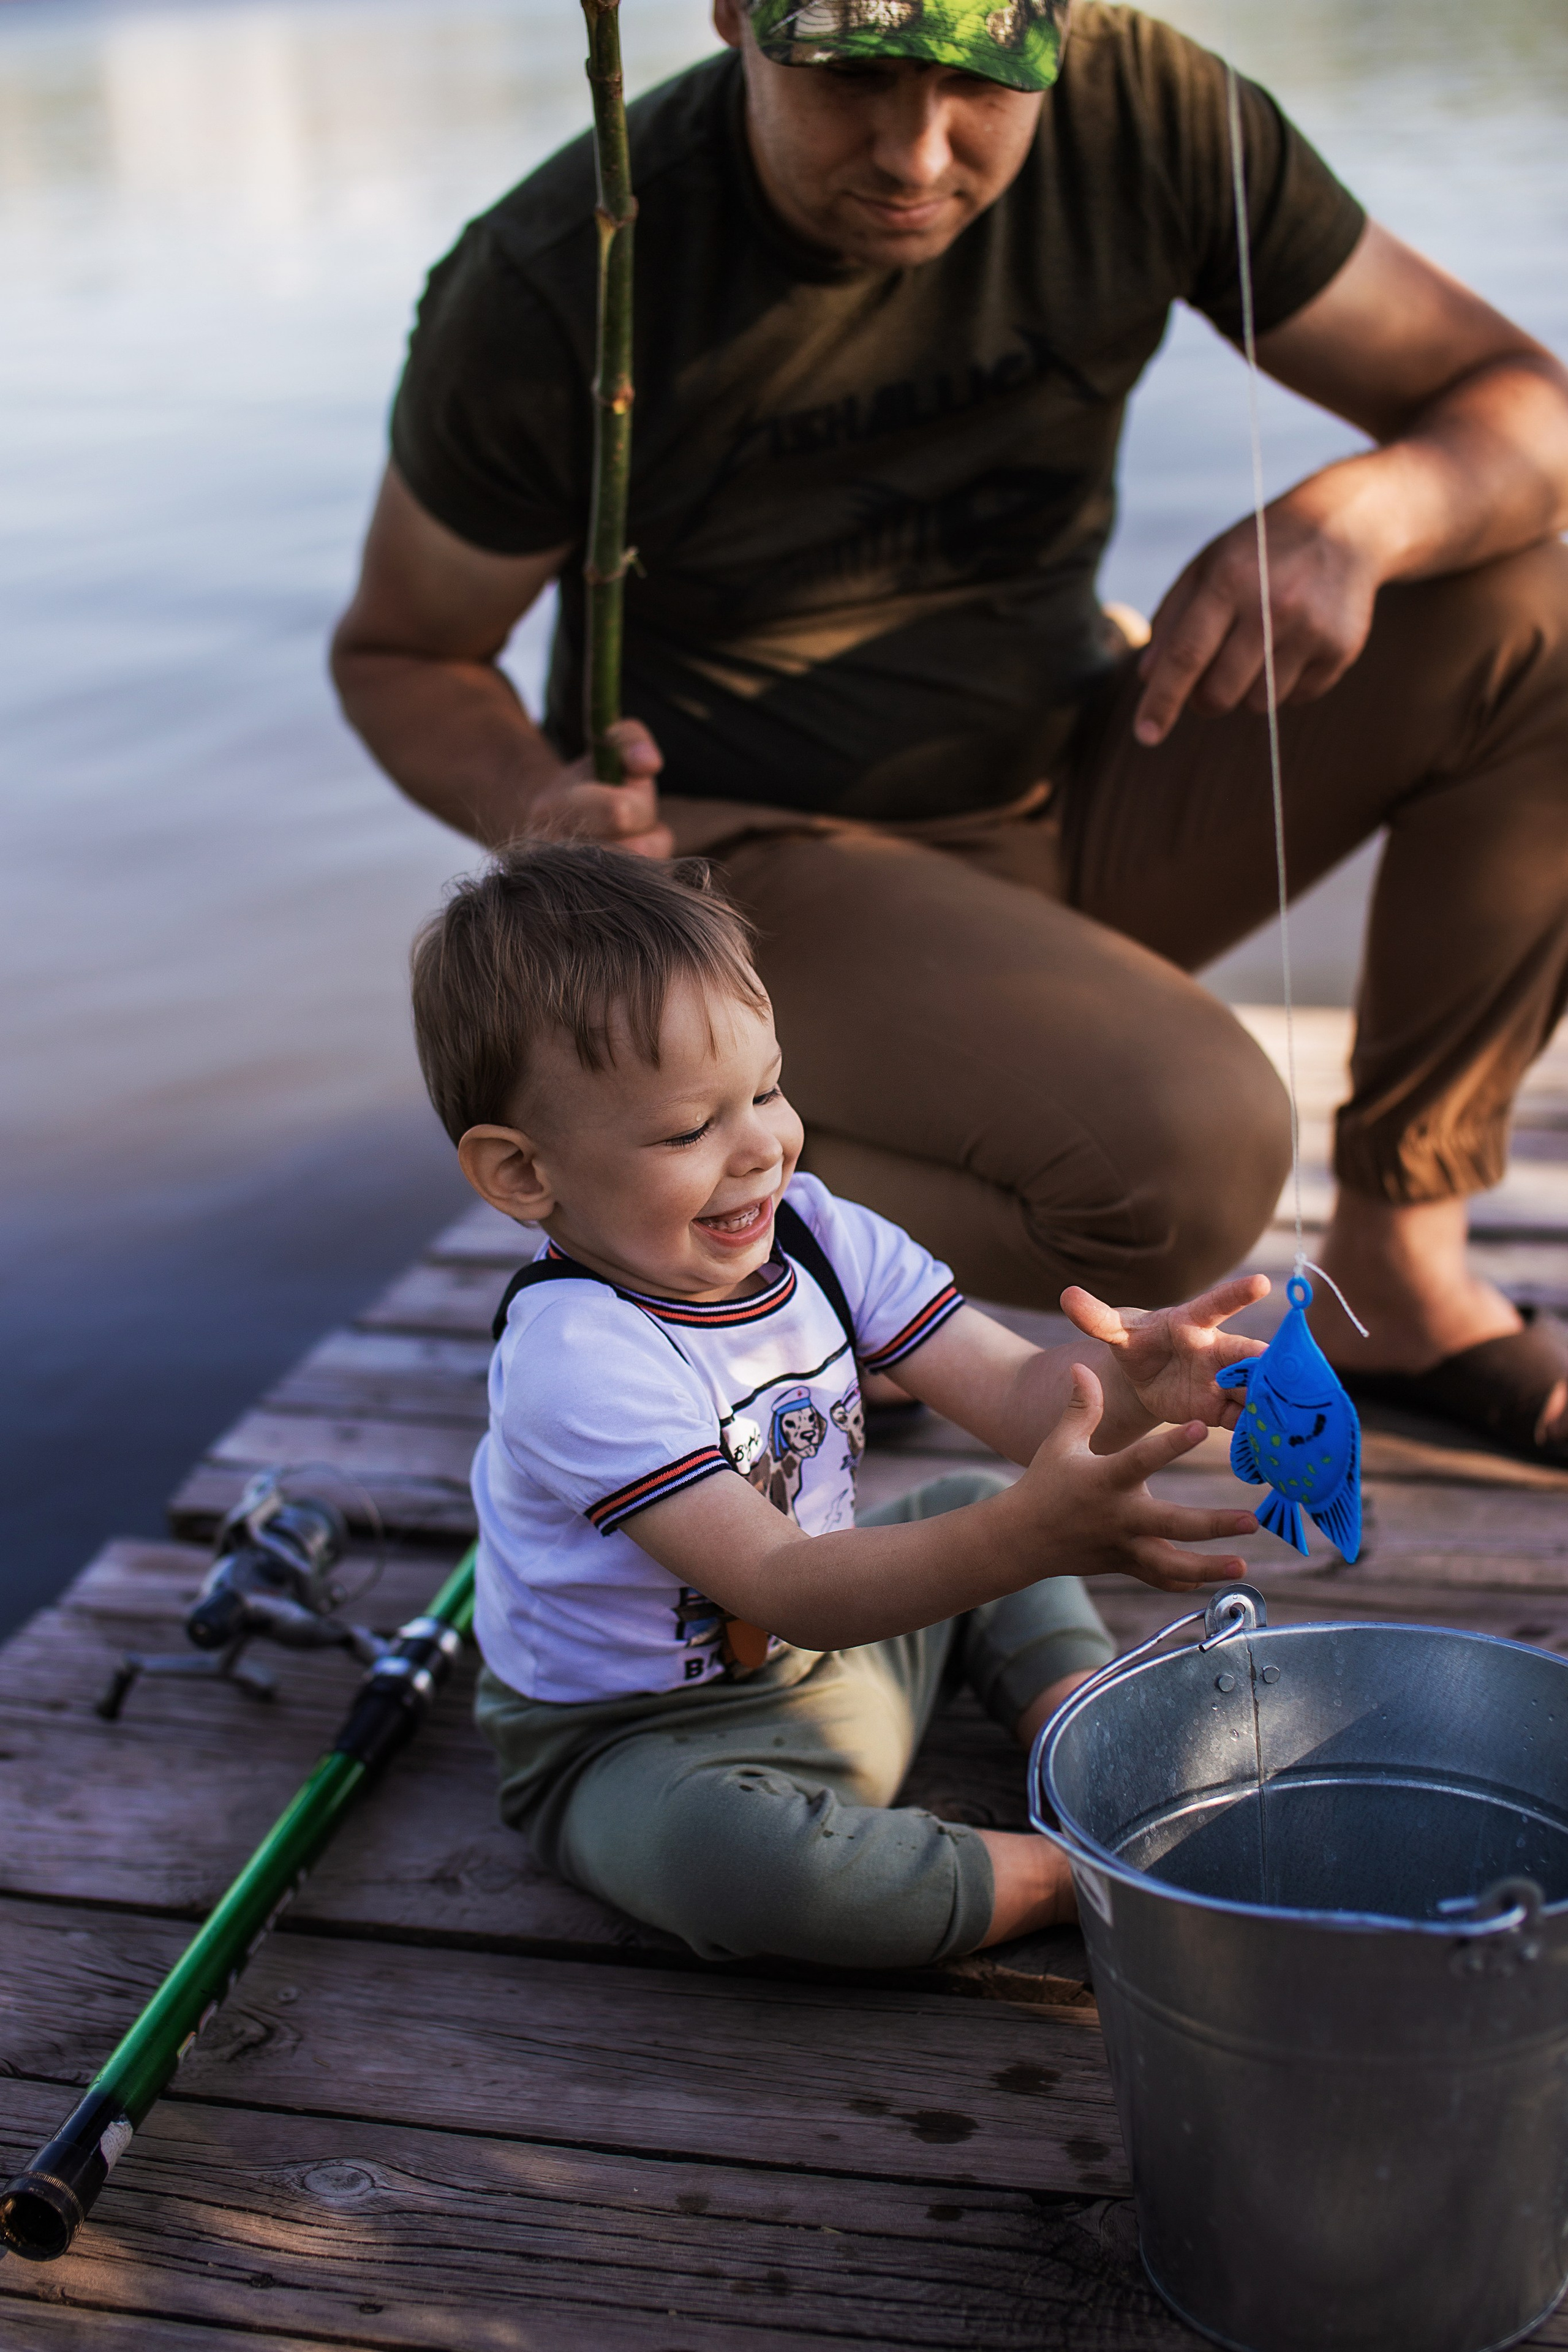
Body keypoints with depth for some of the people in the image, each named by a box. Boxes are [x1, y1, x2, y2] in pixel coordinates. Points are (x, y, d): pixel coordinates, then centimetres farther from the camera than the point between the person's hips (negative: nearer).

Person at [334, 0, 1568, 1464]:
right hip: (762, 859, -5)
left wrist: (1352, 515, -28)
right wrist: (531, 806, -27)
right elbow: (399, 652, -4)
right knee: (1183, 1157, -33)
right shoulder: (550, 288, -19)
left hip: (1067, 806, 6)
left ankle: (1400, 1281, -4)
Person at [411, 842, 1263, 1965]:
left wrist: (1119, 1382, -39)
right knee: (721, 1848, -38)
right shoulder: (578, 1360, -31)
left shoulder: (816, 1233, -8)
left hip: (831, 1638, 8)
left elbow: (1019, 1391, -14)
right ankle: (1076, 1875, -20)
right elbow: (786, 1591, -38)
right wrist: (1027, 1539, -52)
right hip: (638, 1745, -8)